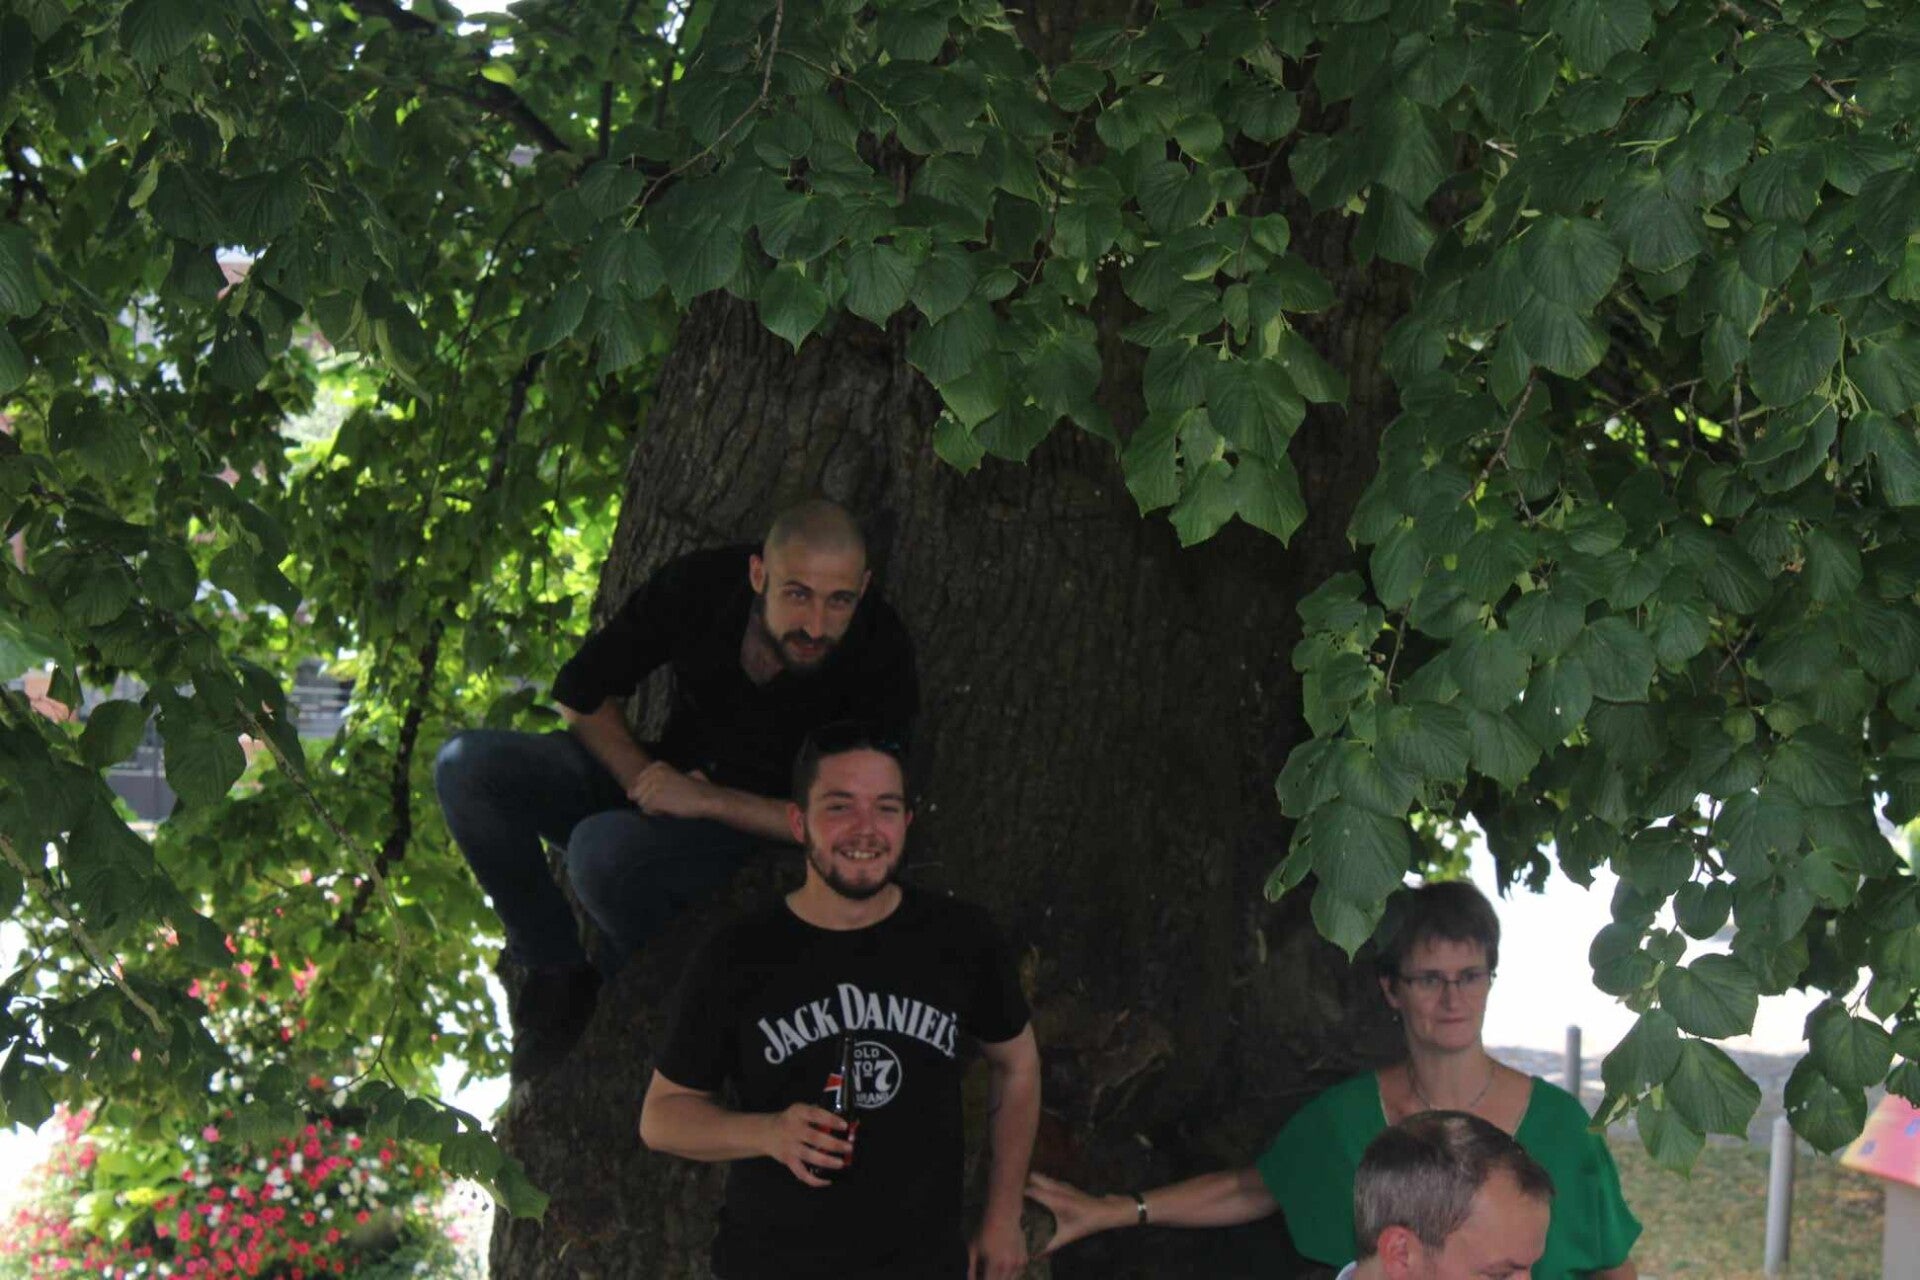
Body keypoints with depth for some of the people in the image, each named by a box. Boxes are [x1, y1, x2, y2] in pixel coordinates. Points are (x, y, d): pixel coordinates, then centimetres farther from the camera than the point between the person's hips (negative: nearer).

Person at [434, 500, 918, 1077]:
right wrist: (643, 780, -17)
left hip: (759, 828, -5)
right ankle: (558, 971, -5)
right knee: (468, 766, -16)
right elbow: (582, 694, -1)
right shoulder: (700, 585, -15)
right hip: (661, 778, 5)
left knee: (603, 850, -35)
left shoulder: (880, 654, -24)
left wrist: (707, 801, -28)